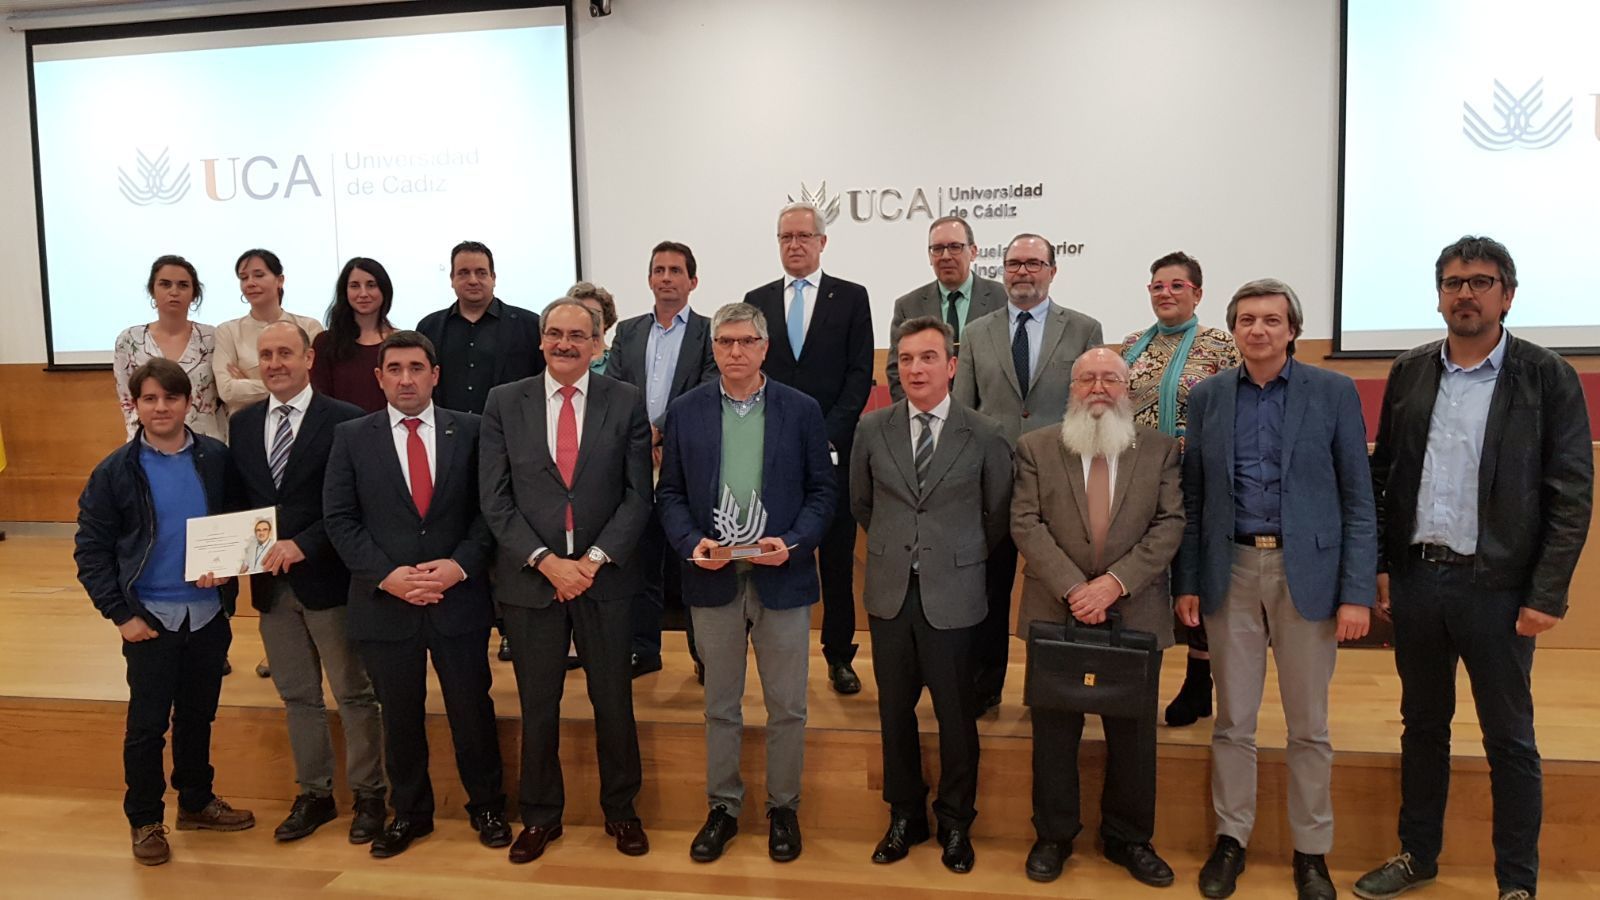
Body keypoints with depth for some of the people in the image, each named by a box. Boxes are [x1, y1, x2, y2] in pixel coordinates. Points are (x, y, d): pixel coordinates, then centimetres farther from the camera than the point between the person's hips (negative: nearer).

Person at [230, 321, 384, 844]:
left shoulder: (344, 421, -9)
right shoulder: (243, 424, 9)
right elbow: (236, 498, 11)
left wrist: (303, 544, -20)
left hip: (327, 579, -5)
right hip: (270, 582, 5)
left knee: (353, 694, 6)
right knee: (297, 696, 15)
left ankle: (368, 795, 19)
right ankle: (315, 794, 29)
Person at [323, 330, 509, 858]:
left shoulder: (469, 431, 1)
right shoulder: (352, 437, 3)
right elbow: (340, 519, 0)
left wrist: (460, 564, -14)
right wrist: (386, 575, -12)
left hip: (458, 597, 0)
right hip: (384, 601, 1)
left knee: (472, 708, 8)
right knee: (399, 715, 13)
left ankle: (486, 806, 27)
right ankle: (409, 812, 31)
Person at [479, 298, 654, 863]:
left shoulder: (627, 403, 0)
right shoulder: (504, 403, 1)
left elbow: (637, 495, -2)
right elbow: (495, 500, -2)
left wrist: (595, 559, -12)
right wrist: (546, 560, -12)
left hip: (605, 576, 0)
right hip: (530, 578, 1)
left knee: (614, 702, 10)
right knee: (537, 706, 11)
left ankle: (620, 810, 29)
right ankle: (541, 816, 29)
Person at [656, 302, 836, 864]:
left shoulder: (802, 410, 0)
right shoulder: (685, 412, 3)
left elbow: (822, 490, 1)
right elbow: (669, 493, 5)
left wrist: (793, 542, -14)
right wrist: (690, 541, -12)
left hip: (781, 577, -1)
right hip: (713, 578, 1)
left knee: (787, 707, 8)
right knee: (720, 707, 13)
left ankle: (783, 808, 26)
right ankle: (722, 808, 28)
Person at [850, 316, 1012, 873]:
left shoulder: (984, 437, -6)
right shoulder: (872, 429, 1)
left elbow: (998, 515, 6)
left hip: (952, 596, -2)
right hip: (889, 592, 2)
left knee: (956, 714, 8)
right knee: (895, 710, 13)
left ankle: (955, 824, 27)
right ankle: (905, 816, 30)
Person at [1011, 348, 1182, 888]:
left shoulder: (1160, 449, 4)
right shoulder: (1035, 448, 3)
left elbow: (1170, 525, -4)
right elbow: (1027, 524, -5)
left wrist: (1116, 581, -16)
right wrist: (1072, 588, -16)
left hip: (1136, 614, 1)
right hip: (1055, 612, 0)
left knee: (1133, 733, 10)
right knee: (1054, 732, 9)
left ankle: (1128, 838, 27)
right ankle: (1053, 836, 24)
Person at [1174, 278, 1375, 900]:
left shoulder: (1334, 393, -1)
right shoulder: (1207, 397, 5)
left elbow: (1358, 499, -2)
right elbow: (1192, 497, 7)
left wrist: (1357, 592, -8)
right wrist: (1187, 581, 2)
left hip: (1306, 570, -1)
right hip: (1230, 570, 2)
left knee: (1308, 726, 9)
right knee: (1232, 720, 10)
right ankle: (1231, 839, 25)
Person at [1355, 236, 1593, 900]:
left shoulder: (1547, 378, -4)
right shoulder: (1410, 373, 6)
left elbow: (1571, 495, -6)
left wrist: (1547, 594, -11)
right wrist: (1379, 564, 4)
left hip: (1497, 586, -3)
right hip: (1415, 578, 4)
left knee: (1509, 740, 7)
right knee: (1422, 726, 16)